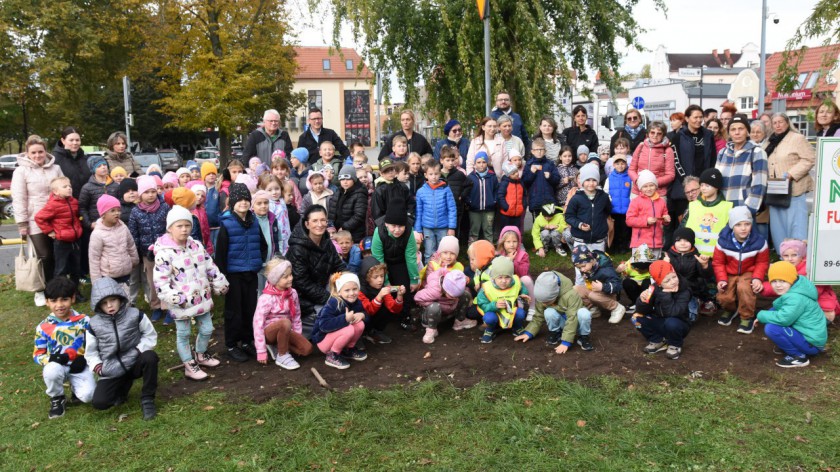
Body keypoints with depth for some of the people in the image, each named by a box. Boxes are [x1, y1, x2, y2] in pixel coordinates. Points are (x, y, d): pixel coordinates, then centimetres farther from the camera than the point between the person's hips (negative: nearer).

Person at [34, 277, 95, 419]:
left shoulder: (84, 321, -5)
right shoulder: (43, 327, -5)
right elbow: (37, 354, 1)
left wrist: (84, 359, -16)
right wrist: (50, 359, -21)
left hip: (79, 366, -1)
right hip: (57, 366, 1)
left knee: (87, 395, -25)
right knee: (51, 371, -37)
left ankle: (76, 387, 17)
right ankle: (57, 398, -3)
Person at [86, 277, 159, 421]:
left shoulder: (135, 315, -9)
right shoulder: (94, 325, -5)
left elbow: (150, 335, 1)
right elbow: (90, 352, 5)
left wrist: (137, 351, -15)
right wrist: (98, 367, -12)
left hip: (134, 363, -1)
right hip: (112, 371, 1)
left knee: (150, 357, -36)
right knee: (99, 402, -19)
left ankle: (147, 399, -15)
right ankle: (123, 385, 16)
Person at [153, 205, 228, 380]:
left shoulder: (196, 246, 3)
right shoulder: (164, 252, -17)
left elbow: (210, 267, 11)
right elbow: (160, 281, -19)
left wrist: (220, 285, 11)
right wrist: (174, 298, -25)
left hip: (202, 298, 6)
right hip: (182, 302, -6)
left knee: (206, 329, 17)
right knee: (184, 334, 9)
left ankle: (201, 356, 42)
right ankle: (189, 367, 24)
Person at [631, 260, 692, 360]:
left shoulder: (684, 292, -22)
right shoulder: (655, 289, -12)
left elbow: (672, 313, -35)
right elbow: (641, 311, -15)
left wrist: (666, 295, -41)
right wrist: (642, 300, -36)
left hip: (678, 326, -4)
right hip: (659, 324, 4)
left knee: (671, 322, -37)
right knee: (637, 318, -17)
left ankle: (675, 345, -4)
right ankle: (657, 341, 3)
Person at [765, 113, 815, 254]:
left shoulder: (797, 138, -3)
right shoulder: (771, 143, 19)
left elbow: (809, 159, -11)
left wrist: (791, 174, -20)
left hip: (794, 190, -7)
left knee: (796, 226, -10)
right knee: (778, 227, 8)